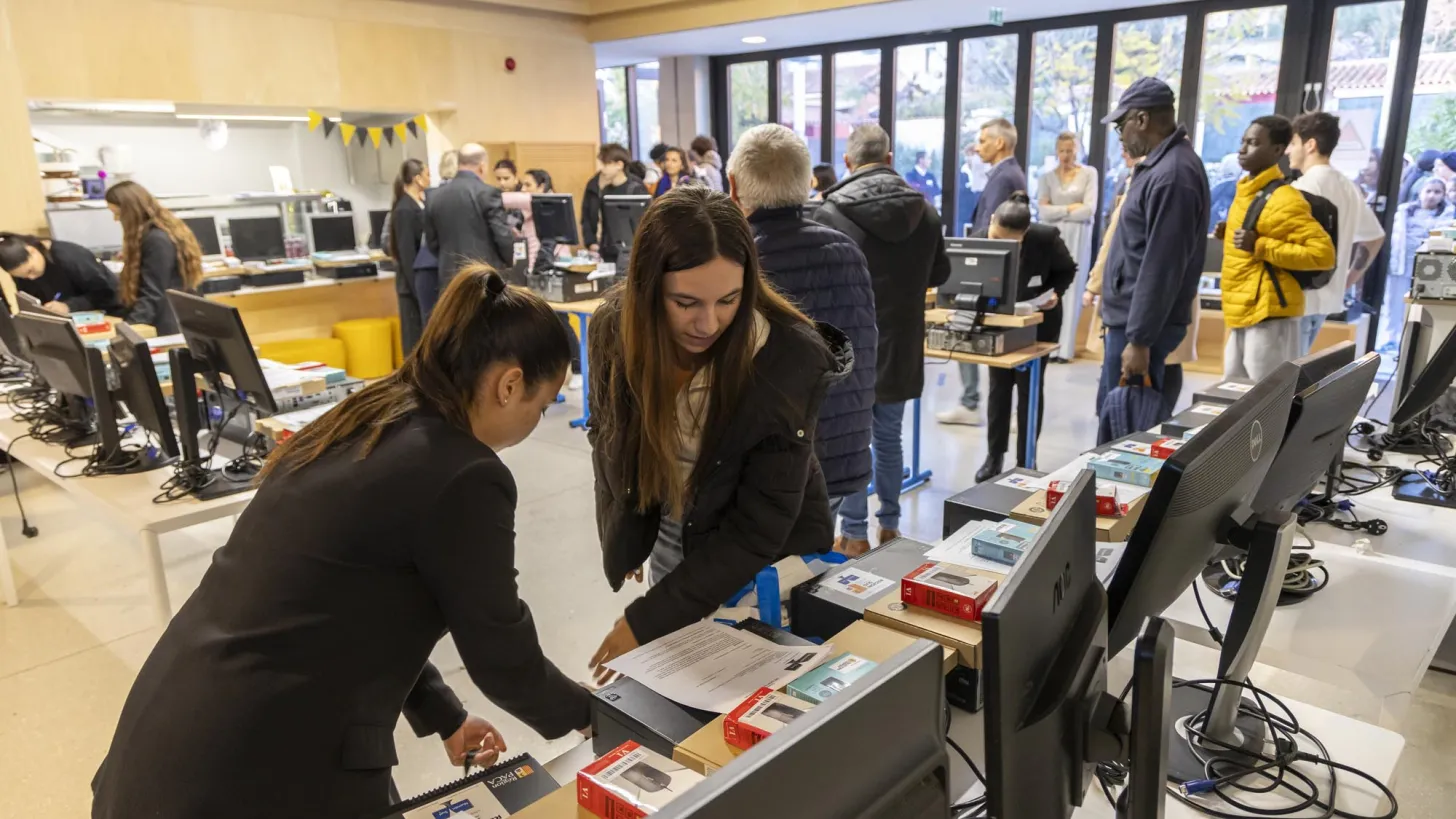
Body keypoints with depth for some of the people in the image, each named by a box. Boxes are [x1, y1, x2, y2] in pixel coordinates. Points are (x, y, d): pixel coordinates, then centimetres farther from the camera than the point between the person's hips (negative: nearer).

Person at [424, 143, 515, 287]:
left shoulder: (434, 197, 8)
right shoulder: (487, 192, -9)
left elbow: (432, 242, 12)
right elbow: (503, 236, -10)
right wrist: (508, 262, 8)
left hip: (451, 279, 5)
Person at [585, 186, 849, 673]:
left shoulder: (789, 361, -31)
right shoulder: (615, 329, -19)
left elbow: (758, 529, -27)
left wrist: (647, 621, -27)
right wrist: (619, 538, 5)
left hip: (767, 561, -3)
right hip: (669, 544, 4)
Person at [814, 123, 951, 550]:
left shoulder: (832, 212, -15)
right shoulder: (924, 210, 0)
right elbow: (940, 274, 11)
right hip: (901, 346, 4)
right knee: (889, 437, 17)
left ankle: (855, 534, 13)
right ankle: (890, 524, 27)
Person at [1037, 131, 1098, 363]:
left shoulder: (1089, 173, 5)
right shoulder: (1047, 177, 10)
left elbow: (1089, 210, -5)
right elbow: (1043, 211, -3)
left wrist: (1058, 212, -1)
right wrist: (1069, 208, -8)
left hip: (1078, 238, -1)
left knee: (1072, 291, -3)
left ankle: (1065, 348, -3)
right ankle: (1048, 345, 2)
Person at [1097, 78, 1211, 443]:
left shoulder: (1172, 174, -19)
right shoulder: (1159, 165, 12)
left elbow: (1161, 267, -23)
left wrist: (1140, 340, -22)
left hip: (1139, 324, -10)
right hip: (1128, 317, 10)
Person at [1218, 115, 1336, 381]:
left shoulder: (1283, 200, -15)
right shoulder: (1248, 191, 13)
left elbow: (1323, 253, -19)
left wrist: (1258, 246, -23)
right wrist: (1229, 235, 10)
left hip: (1269, 317, -9)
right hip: (1243, 314, 9)